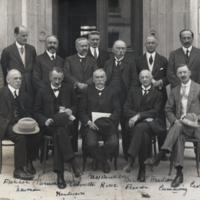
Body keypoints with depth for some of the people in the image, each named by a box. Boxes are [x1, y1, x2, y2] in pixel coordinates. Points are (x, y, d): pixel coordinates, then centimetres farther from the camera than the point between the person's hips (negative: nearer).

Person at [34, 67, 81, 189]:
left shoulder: (69, 89, 18)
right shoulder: (42, 92, 14)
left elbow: (76, 105, 20)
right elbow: (37, 112, 10)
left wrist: (71, 111, -4)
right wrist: (45, 120, -11)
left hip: (66, 124, 1)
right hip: (49, 127, 0)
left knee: (59, 133, -35)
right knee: (61, 131, -36)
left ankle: (60, 174, -35)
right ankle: (72, 162, -38)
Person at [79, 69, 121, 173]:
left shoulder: (112, 92, 15)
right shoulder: (87, 92, 14)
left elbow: (117, 110, 5)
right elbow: (82, 111, 6)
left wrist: (108, 121, -12)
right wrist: (88, 122, -12)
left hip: (107, 124, 1)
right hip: (91, 124, -1)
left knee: (114, 142, -27)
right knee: (91, 143, -29)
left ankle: (97, 158, 4)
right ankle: (103, 161, 4)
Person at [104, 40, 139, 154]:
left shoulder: (130, 64, 9)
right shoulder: (108, 63, 17)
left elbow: (134, 81, 3)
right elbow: (104, 79, 14)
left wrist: (130, 95, -8)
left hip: (124, 97, -2)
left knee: (126, 125, 0)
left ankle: (127, 151, 9)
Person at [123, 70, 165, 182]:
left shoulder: (157, 94, 16)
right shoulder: (133, 92, 22)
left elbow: (155, 112, 1)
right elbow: (126, 110, 8)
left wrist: (139, 116, -15)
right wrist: (144, 117, -8)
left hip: (150, 124, -1)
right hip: (135, 123, 1)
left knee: (140, 127, -38)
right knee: (144, 135, -35)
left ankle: (131, 160, -45)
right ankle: (142, 168, -30)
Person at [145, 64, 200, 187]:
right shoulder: (175, 91, 18)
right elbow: (168, 110, 16)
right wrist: (175, 120, -4)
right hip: (179, 124, 3)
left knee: (178, 127, -35)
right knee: (179, 137, -32)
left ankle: (159, 156, -41)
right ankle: (179, 173, -35)